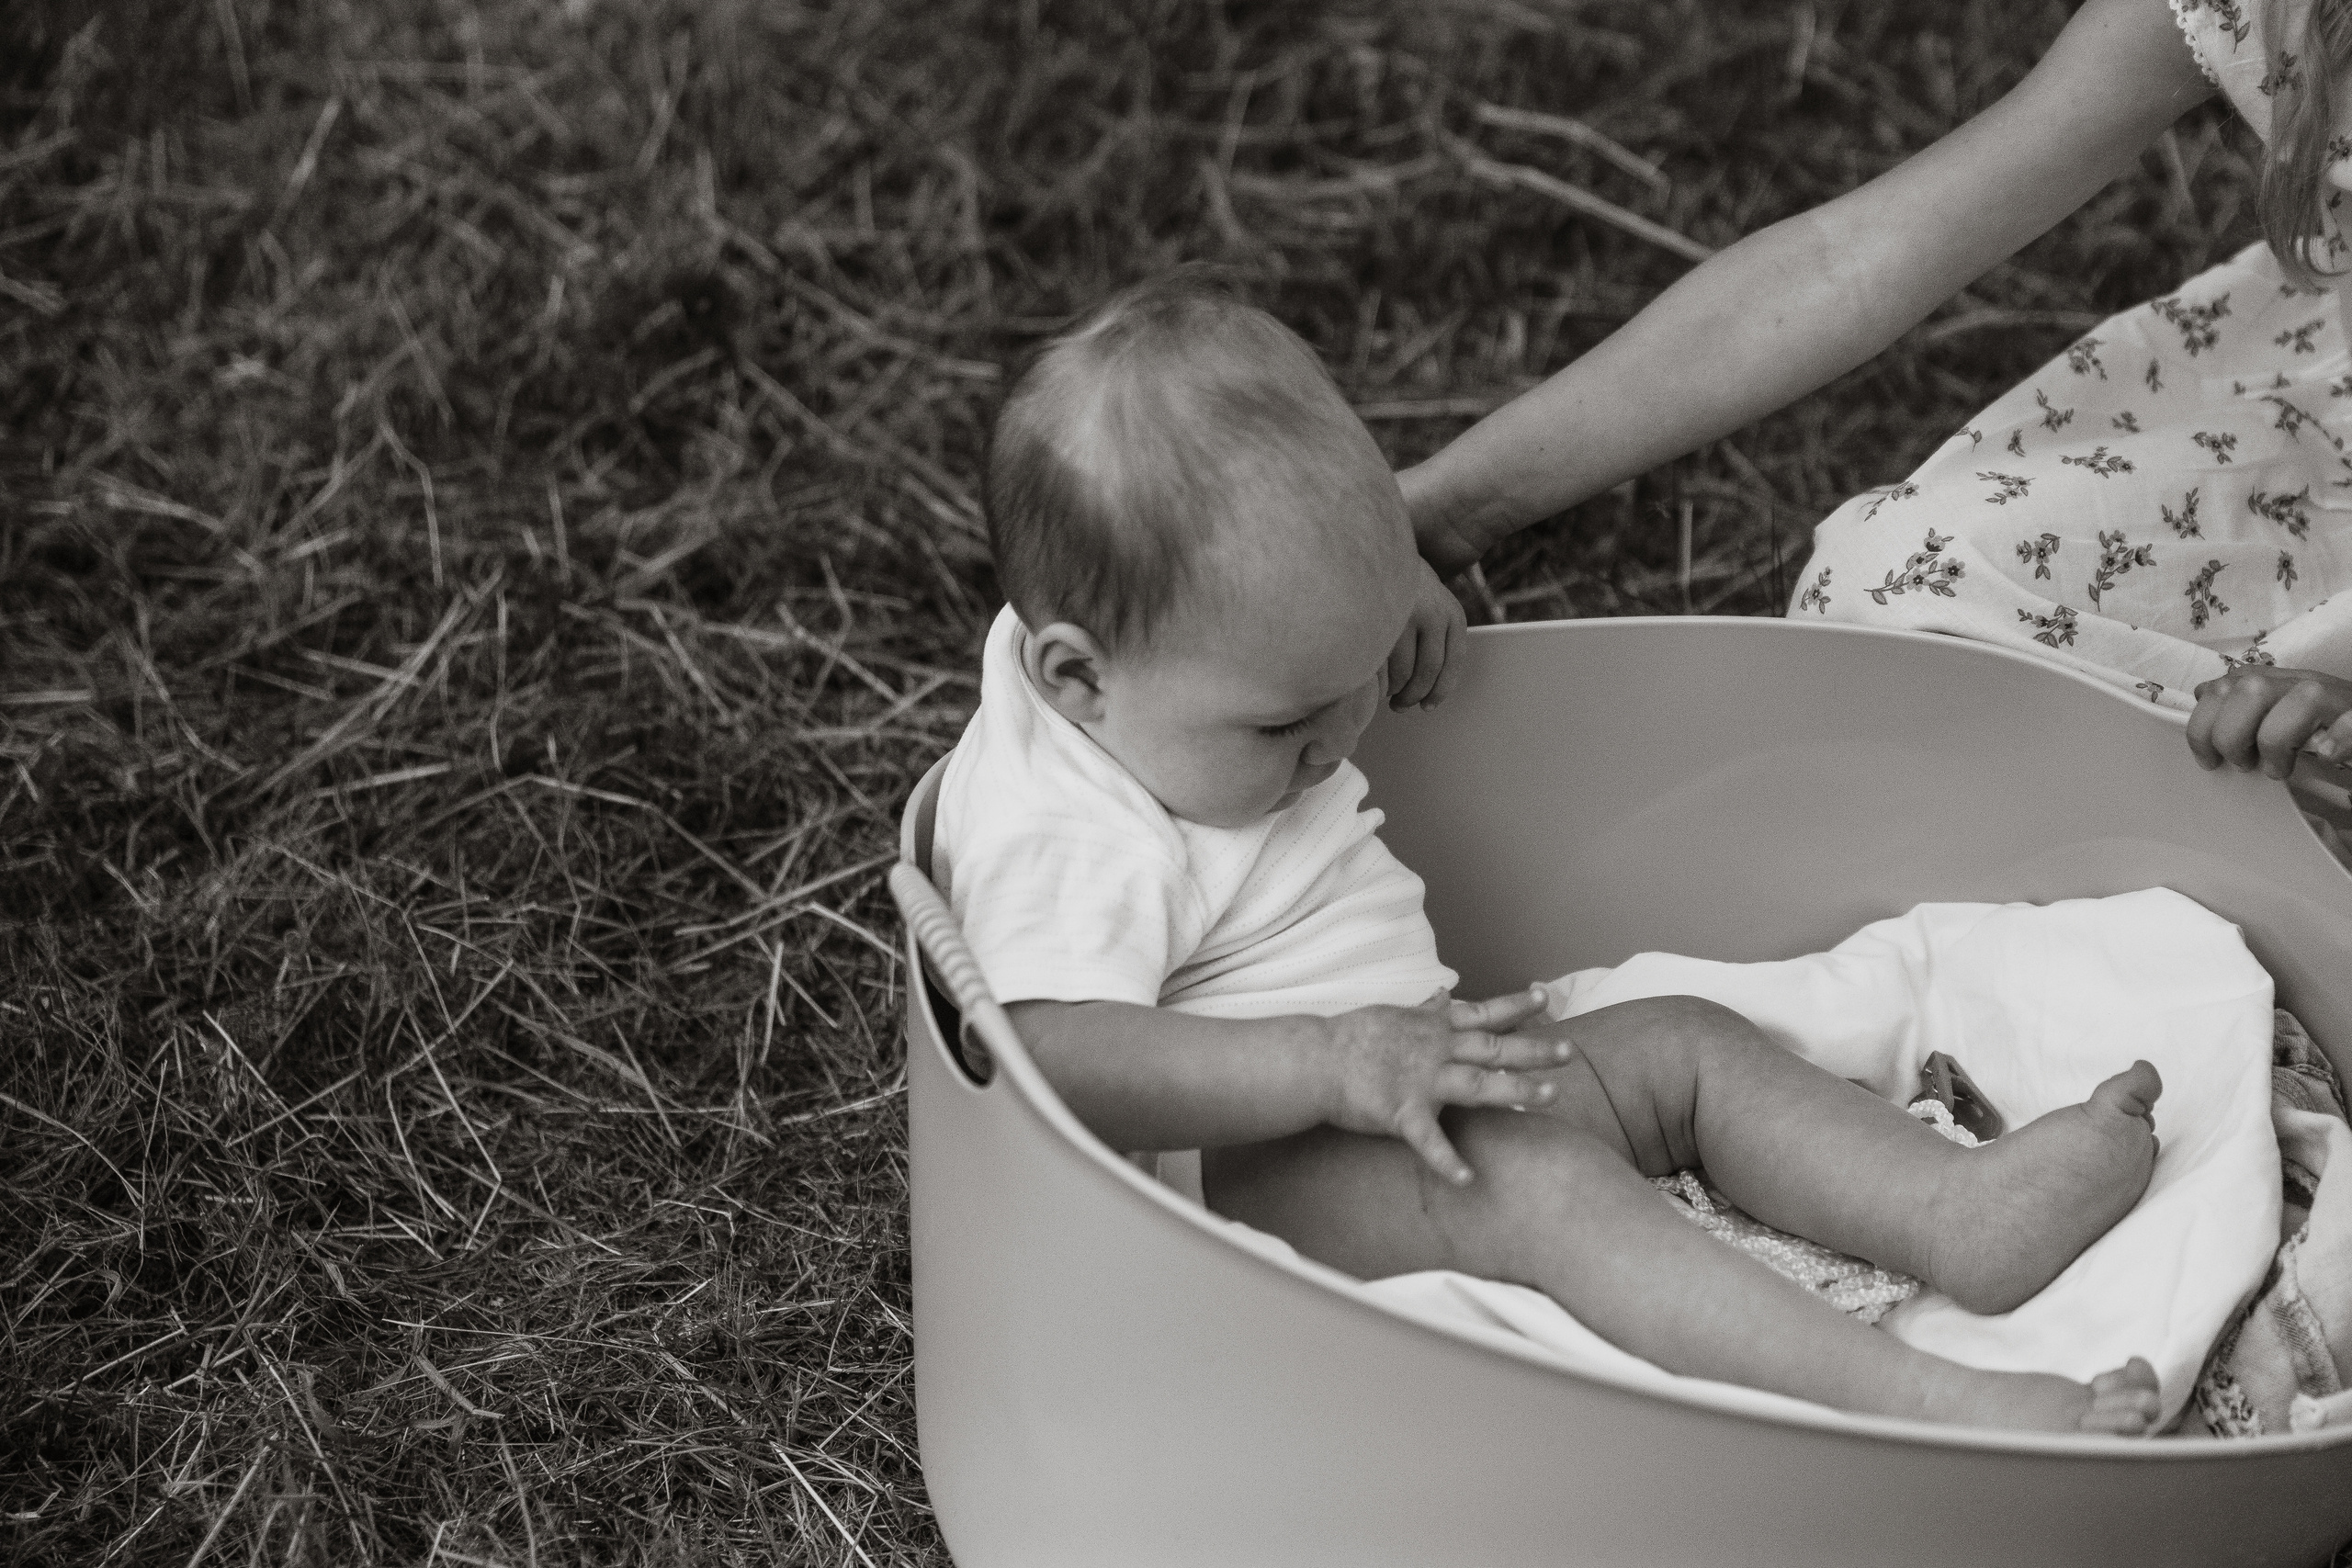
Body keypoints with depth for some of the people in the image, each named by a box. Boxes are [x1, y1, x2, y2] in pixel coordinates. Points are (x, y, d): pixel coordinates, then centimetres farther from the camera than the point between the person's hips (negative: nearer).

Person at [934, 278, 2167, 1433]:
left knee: (1687, 1042, 2)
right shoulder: (1061, 846, -25)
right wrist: (1330, 1063, -38)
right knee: (1531, 1178, -33)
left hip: (1392, 1068, 11)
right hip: (1252, 1168, -11)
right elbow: (1055, 1060, -38)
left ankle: (1955, 1209, -16)